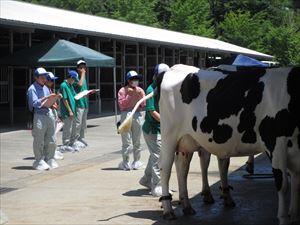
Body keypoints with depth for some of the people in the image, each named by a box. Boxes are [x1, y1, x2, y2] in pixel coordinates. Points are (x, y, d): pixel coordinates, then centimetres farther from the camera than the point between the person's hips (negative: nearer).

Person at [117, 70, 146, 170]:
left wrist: (139, 95, -7)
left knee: (137, 141, 7)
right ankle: (125, 162, 1)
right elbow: (121, 105, -6)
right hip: (126, 115, -3)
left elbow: (143, 105, 4)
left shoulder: (140, 90, 11)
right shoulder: (122, 91, 2)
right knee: (126, 141, -5)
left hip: (137, 115, 3)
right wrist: (128, 95, -11)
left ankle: (136, 161, 16)